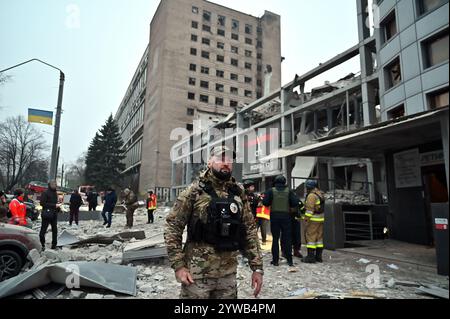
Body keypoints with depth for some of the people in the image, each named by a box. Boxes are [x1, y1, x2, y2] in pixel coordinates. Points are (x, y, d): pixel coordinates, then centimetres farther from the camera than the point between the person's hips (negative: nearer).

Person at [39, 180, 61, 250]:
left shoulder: (55, 193, 14)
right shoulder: (45, 193, -9)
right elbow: (42, 203, -16)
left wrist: (58, 206, 2)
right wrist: (54, 205, -18)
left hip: (54, 214, 7)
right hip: (47, 214, -7)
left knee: (55, 229, 10)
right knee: (43, 229, 0)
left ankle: (54, 245, 18)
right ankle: (42, 245, 11)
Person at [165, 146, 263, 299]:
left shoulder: (238, 193, 4)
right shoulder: (195, 190, -7)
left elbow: (250, 230, 6)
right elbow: (172, 226, -7)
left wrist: (257, 267, 2)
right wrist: (178, 265, -12)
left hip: (229, 273, 4)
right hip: (197, 273, -3)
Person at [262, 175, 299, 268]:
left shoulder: (271, 191, -4)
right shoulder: (289, 191, -1)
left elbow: (265, 202, -8)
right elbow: (295, 203, -8)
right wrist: (291, 208, 11)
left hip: (274, 216, 0)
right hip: (286, 216, 0)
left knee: (275, 238, 7)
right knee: (287, 238, 8)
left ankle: (275, 260, 11)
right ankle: (289, 260, 9)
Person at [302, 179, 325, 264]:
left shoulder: (311, 195, -16)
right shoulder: (320, 194, 13)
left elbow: (310, 209, -20)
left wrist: (306, 220, -17)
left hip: (313, 219, -9)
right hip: (321, 219, 9)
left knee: (311, 237, -5)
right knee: (319, 237, 11)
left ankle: (311, 257, -4)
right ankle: (318, 256, 15)